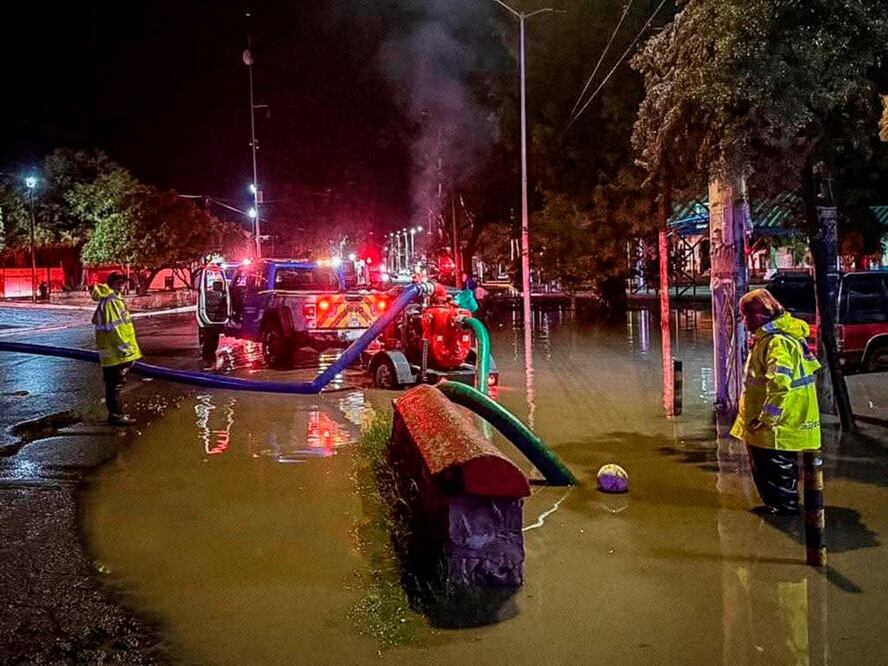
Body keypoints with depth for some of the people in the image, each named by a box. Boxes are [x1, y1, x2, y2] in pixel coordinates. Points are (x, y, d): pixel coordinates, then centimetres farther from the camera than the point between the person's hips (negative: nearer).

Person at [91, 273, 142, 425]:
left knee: (115, 384, 15)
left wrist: (129, 348, 23)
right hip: (115, 352, -10)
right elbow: (111, 329, -22)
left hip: (120, 352, 10)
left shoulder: (116, 300, 17)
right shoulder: (109, 303, -15)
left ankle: (116, 413, 22)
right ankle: (116, 415, -1)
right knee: (115, 385, -5)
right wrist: (124, 349, -21)